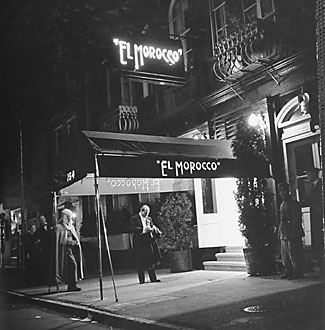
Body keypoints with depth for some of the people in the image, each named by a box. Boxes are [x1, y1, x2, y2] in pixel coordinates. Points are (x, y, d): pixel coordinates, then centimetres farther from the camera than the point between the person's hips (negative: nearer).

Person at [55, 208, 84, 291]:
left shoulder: (71, 226, 18)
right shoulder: (59, 227, -4)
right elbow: (61, 240, -9)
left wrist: (76, 242, 7)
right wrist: (71, 242, -15)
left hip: (72, 248, 7)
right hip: (66, 249, -7)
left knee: (73, 264, 3)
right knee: (72, 264, -17)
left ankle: (71, 285, 10)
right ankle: (72, 285, -13)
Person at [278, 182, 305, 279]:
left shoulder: (294, 204, -8)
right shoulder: (282, 205, 16)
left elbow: (296, 219, -13)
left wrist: (293, 233, -18)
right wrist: (280, 232, 15)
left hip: (293, 234, -8)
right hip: (284, 234, 8)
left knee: (294, 254, -5)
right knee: (285, 254, 11)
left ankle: (298, 273, 3)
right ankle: (288, 272, 19)